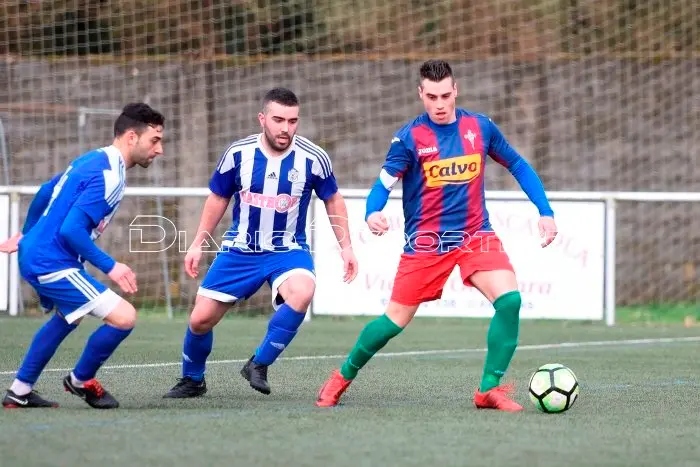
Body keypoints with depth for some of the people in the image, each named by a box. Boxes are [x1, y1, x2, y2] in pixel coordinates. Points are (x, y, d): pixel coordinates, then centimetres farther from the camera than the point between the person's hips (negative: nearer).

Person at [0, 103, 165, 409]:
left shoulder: (92, 160, 11)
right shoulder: (109, 176, -20)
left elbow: (44, 194, 23)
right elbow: (72, 230, -27)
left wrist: (26, 234, 37)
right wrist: (110, 267, -21)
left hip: (33, 254, 11)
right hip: (53, 263, -11)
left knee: (67, 318, 34)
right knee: (123, 317, -16)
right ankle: (81, 381, 7)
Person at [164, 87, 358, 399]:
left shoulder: (313, 159, -12)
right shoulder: (237, 154, -10)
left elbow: (333, 201, 6)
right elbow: (218, 198, 8)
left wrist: (345, 247, 2)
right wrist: (198, 244, 9)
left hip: (288, 251, -1)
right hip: (239, 252, 2)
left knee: (302, 293, -34)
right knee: (200, 319, 0)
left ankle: (259, 365, -17)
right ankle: (192, 381, 30)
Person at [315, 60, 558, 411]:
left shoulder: (480, 127, 0)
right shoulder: (409, 137, -8)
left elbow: (518, 167, 12)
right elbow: (384, 184, -7)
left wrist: (545, 212, 5)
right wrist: (372, 213, -30)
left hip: (475, 235, 2)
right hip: (425, 241, -2)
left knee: (509, 299, -21)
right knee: (395, 321, 0)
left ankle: (490, 389, -9)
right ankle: (343, 377, 25)